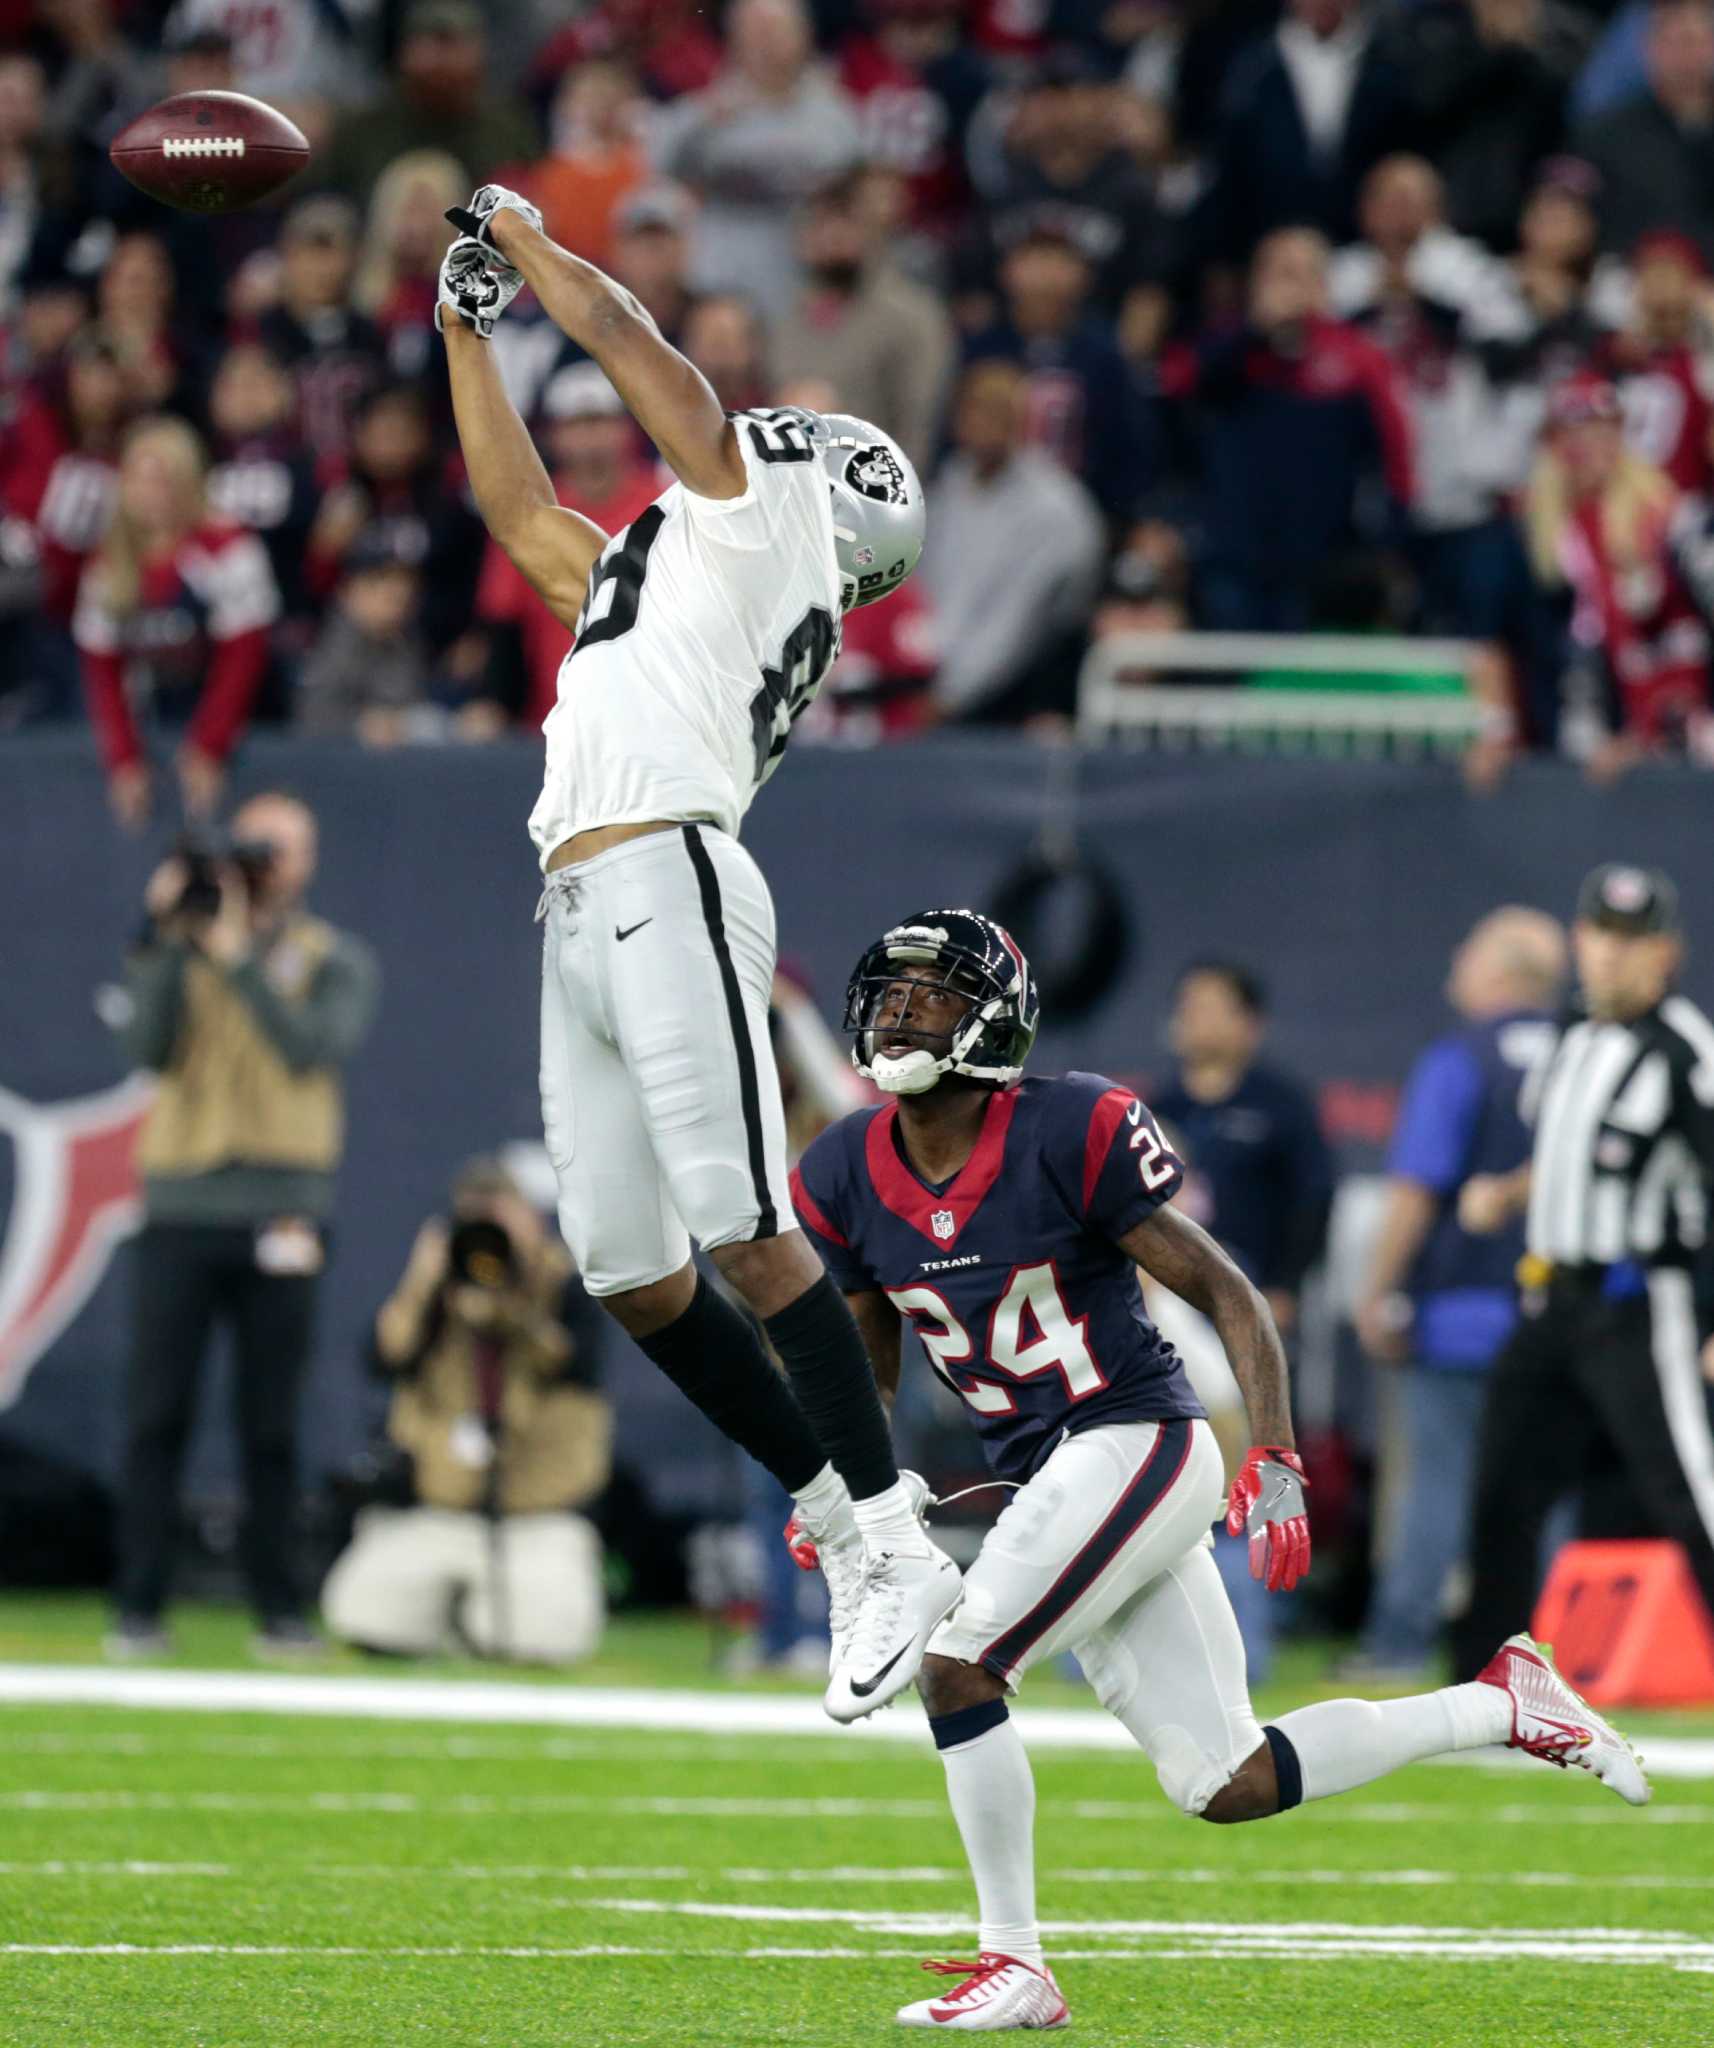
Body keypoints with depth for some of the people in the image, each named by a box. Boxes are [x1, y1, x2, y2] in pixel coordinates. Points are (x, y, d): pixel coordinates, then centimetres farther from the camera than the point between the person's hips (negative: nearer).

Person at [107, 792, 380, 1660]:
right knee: (157, 1415, -4)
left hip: (280, 1218, -1)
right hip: (181, 1209, 1)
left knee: (272, 1424, 0)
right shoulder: (181, 951, 13)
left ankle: (279, 1609, 4)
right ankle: (138, 1607, -4)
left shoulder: (335, 961, 9)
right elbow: (149, 1048, -2)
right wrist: (166, 942, -9)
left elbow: (313, 1048, -9)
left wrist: (239, 955, -13)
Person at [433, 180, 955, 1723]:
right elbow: (524, 514, 42)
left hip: (665, 887, -9)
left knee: (746, 1234, -15)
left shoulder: (768, 516, 8)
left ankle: (899, 1549, -16)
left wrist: (524, 239, 22)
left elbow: (628, 340, 7)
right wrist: (468, 332, 44)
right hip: (580, 922, 9)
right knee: (632, 1276, 4)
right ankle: (844, 1522, 9)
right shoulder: (665, 575, 30)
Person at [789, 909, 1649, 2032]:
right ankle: (1500, 1704, 23)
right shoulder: (846, 1179, 3)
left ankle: (1014, 1965, -7)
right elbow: (868, 1353, 20)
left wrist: (1276, 1462, -18)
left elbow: (1226, 1294, -10)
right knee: (1225, 1785, 5)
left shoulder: (1072, 1132, -14)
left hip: (1137, 1441, -7)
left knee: (958, 1668, -19)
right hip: (1052, 1479, 7)